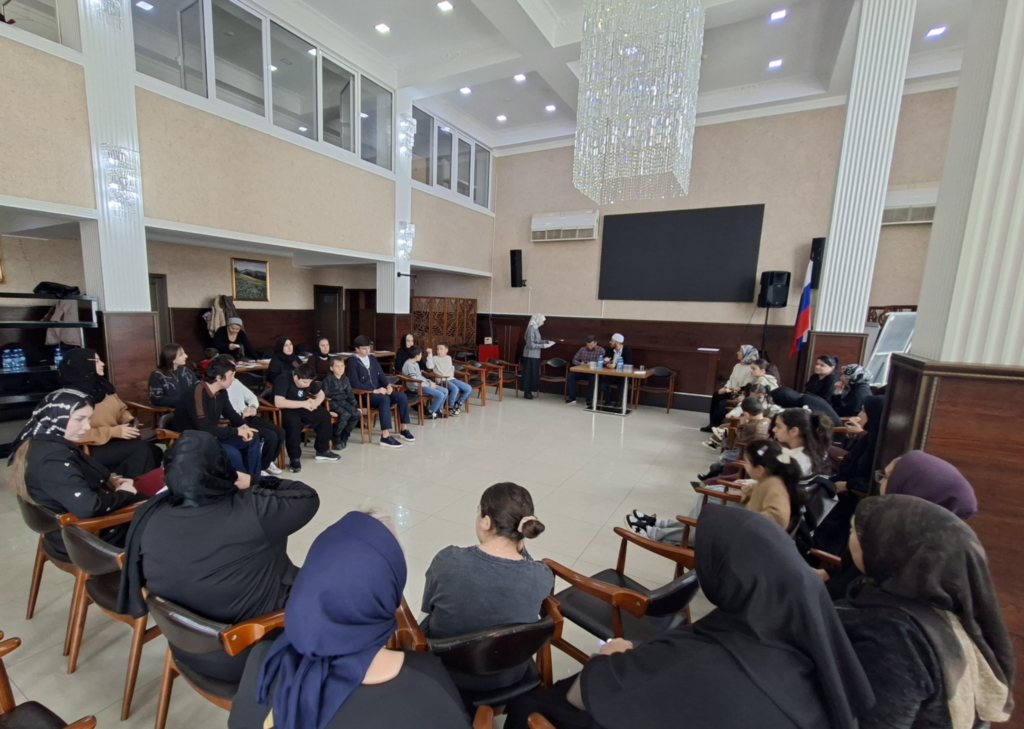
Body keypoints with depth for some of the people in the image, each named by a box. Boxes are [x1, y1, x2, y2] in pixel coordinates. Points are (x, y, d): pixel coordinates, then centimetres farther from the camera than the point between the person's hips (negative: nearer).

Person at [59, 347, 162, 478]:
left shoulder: (102, 385, 10)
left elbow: (121, 409, 18)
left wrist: (130, 421, -3)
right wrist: (113, 431, -23)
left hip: (115, 439, 6)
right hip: (92, 448, -6)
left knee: (155, 451, -19)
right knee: (141, 449, -28)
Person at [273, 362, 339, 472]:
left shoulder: (307, 380, -4)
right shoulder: (283, 379, -25)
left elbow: (321, 393, 6)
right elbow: (278, 402, -35)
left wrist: (315, 403, -17)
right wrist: (303, 403, -32)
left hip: (301, 409, 7)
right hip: (285, 411, -7)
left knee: (324, 415, -11)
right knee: (294, 421, -37)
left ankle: (322, 450, 4)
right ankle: (294, 458, -23)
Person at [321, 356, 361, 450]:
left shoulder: (345, 379, 11)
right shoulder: (328, 380, -8)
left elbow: (350, 394, 16)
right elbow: (325, 396, -11)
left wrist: (356, 406, 11)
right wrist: (329, 410, -21)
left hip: (343, 402, 6)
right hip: (332, 402, -6)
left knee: (357, 414, -17)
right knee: (345, 414, -31)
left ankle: (344, 436, 0)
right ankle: (335, 437, -9)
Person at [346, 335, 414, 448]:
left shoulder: (372, 358, 15)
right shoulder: (352, 361, -7)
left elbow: (381, 375, 15)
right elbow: (355, 384, -16)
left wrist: (388, 385, -7)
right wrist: (374, 391, -21)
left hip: (379, 392, 7)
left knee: (402, 396, -14)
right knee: (385, 399, -36)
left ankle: (404, 429, -5)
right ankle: (385, 436, -38)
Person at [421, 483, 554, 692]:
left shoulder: (448, 560, -28)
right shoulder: (542, 576, -24)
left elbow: (428, 606, -8)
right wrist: (520, 548, -9)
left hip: (445, 670, -1)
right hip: (509, 677, 2)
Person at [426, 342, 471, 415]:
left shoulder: (449, 358, 17)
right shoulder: (435, 358, 1)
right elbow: (429, 366, -18)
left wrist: (451, 374, 11)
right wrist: (430, 354, -21)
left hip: (452, 379, 6)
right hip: (442, 380, -6)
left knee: (468, 388, -6)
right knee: (455, 389, -34)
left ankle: (458, 404, 11)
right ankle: (450, 407, -11)